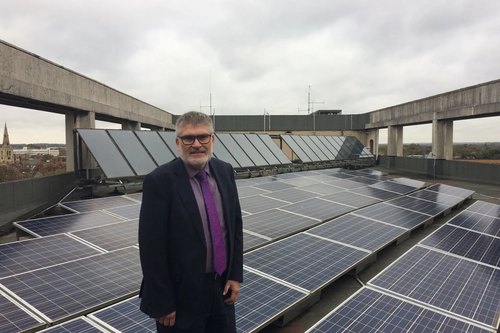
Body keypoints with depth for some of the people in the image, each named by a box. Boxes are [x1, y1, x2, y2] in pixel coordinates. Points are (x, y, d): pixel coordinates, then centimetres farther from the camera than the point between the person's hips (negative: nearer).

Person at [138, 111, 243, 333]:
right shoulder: (159, 181, -18)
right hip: (182, 294, -5)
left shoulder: (225, 171, -1)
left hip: (222, 287, 5)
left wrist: (235, 275, 3)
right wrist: (162, 304, -12)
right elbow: (152, 248, -16)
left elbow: (235, 224, 6)